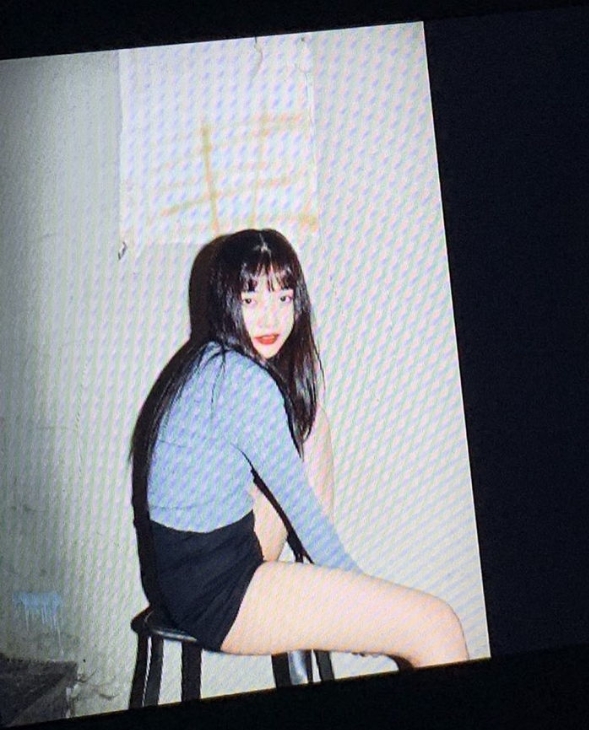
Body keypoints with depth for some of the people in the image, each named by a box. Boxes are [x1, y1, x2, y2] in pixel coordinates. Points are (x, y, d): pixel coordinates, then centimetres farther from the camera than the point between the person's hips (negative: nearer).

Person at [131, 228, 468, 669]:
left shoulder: (213, 360, 9)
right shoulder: (244, 381, -20)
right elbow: (298, 500, -13)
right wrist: (351, 577, -1)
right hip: (215, 596, -10)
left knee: (311, 418, 21)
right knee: (439, 628, -16)